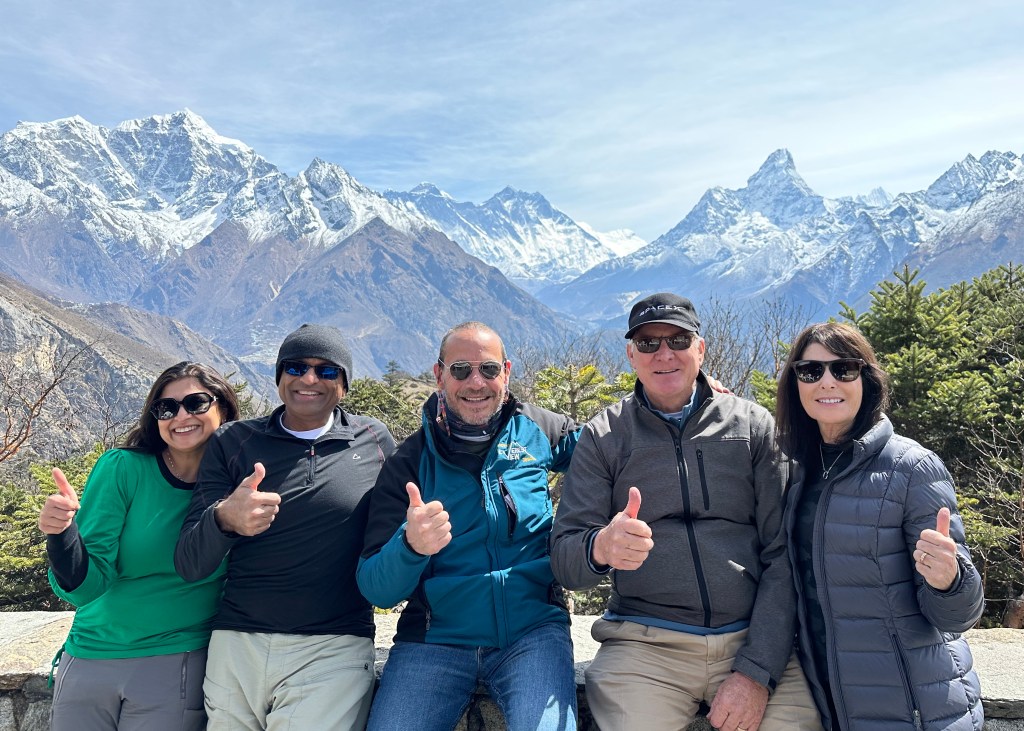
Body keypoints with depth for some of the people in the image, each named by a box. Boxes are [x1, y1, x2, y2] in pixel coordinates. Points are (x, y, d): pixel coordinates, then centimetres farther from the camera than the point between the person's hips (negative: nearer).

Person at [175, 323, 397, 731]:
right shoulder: (233, 443, 3)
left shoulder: (375, 442, 3)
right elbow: (189, 565, -3)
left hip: (332, 651, -1)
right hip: (235, 647, 2)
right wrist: (224, 518, -23)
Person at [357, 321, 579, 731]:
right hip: (436, 638, 1)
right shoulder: (409, 462, 1)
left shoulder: (537, 430, 4)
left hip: (533, 631, 0)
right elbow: (376, 589, -3)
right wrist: (410, 545, -26)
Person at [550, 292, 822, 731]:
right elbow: (565, 558, -1)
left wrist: (757, 671, -8)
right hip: (646, 644, 0)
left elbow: (783, 553, 1)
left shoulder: (754, 426, 4)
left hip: (755, 636, 1)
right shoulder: (603, 436, 4)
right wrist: (600, 547, -24)